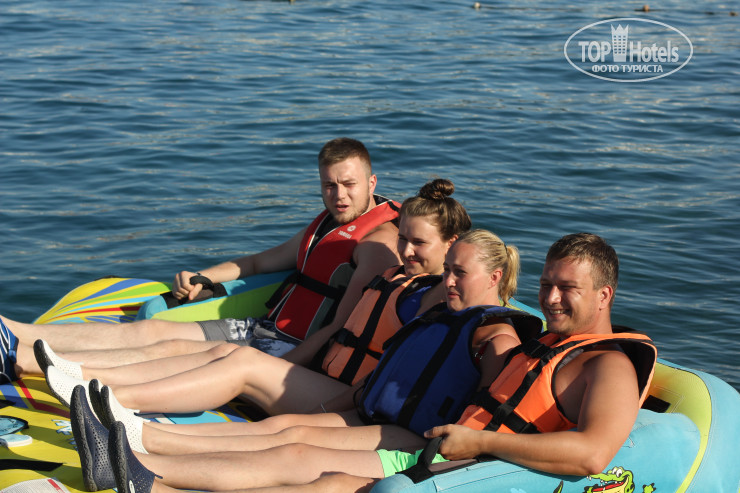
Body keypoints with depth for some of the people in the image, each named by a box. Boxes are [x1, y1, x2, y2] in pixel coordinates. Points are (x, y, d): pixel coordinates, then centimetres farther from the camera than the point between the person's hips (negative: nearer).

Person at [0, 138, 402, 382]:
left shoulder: (379, 239, -11)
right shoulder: (326, 224, 19)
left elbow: (347, 327, -20)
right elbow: (257, 263, 29)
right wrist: (199, 279, 12)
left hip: (293, 352, -9)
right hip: (262, 329, 9)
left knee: (172, 349, -21)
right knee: (149, 328, -4)